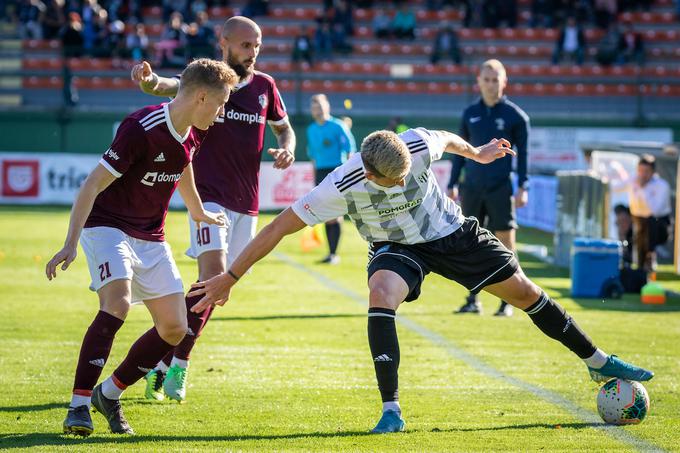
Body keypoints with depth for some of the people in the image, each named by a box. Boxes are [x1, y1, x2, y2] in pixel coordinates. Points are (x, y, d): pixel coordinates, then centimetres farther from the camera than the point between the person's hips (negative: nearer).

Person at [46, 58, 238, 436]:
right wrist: (71, 245, -31)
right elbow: (93, 186, -24)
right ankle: (80, 405, -24)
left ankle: (109, 394, 15)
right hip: (107, 226, -8)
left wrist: (199, 212, 41)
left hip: (151, 239, 8)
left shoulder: (193, 134, 1)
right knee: (117, 305, -31)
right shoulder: (142, 129, -24)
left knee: (175, 328, -1)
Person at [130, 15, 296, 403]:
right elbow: (172, 87, -26)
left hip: (246, 202, 5)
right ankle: (174, 363, -15)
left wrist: (287, 149, -1)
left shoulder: (265, 86, 8)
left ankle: (173, 361, 18)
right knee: (214, 274, -21)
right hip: (209, 194, -5)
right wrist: (149, 80, -50)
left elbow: (284, 127, 23)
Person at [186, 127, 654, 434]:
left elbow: (446, 138, -1)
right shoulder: (341, 187, -33)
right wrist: (229, 279, -29)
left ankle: (598, 361, 24)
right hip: (398, 248, -2)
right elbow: (279, 227, -28)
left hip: (452, 231, 2)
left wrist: (475, 153, 21)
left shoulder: (419, 145, -28)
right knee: (382, 295, -34)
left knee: (524, 291, 4)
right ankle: (392, 410, -28)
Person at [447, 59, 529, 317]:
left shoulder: (515, 116, 0)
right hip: (472, 188, 3)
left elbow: (523, 153, 3)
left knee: (505, 244, -2)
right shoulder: (470, 114, 10)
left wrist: (523, 187, -5)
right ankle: (472, 300, 10)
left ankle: (507, 303, 4)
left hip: (500, 189, -3)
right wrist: (452, 184, 11)